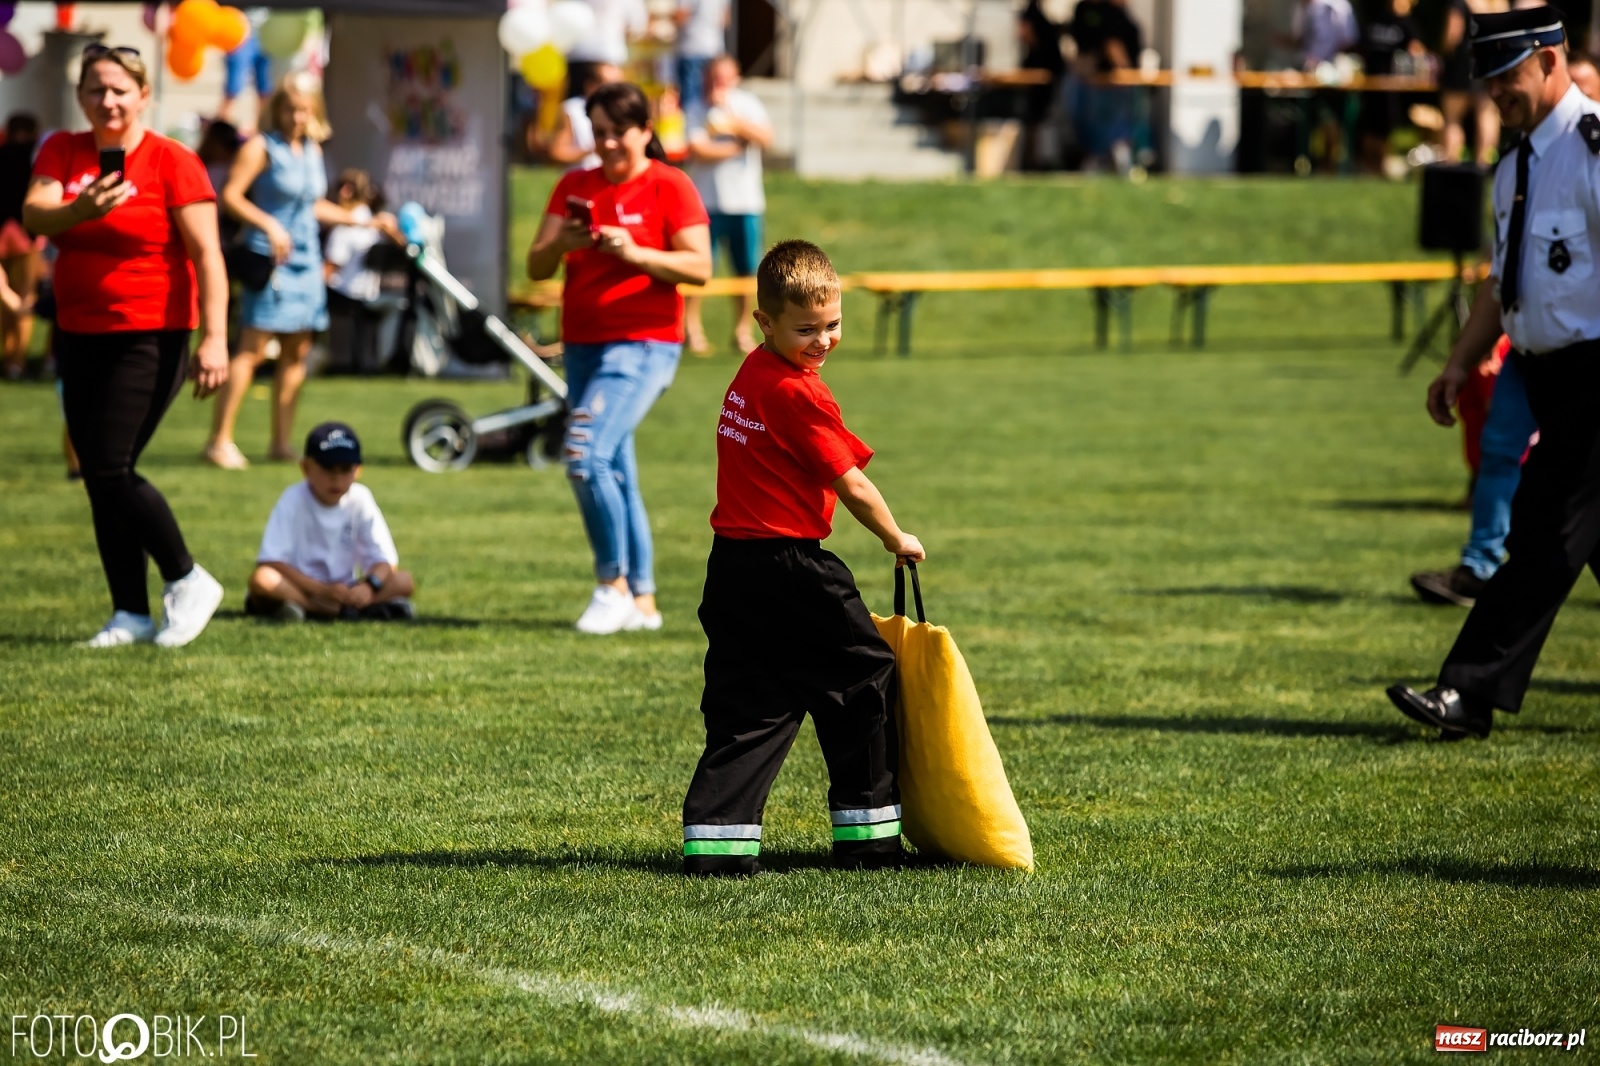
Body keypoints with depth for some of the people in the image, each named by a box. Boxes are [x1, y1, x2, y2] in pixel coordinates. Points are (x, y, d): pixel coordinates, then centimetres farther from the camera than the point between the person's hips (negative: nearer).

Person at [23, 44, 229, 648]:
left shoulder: (172, 162, -7)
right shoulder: (63, 152, 6)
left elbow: (206, 252, -11)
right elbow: (34, 215, -11)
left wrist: (215, 337, -19)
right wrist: (80, 210, -32)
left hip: (150, 338, -6)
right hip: (78, 337, 6)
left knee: (111, 471, -13)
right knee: (99, 480, 6)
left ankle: (187, 582, 5)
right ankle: (131, 615, 14)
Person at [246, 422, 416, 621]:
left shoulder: (360, 499, 1)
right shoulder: (293, 501, -8)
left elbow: (384, 558, -2)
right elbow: (272, 561, -17)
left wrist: (369, 586, -25)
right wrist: (322, 590, -27)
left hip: (345, 591, 3)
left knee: (404, 581, -16)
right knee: (261, 578, -35)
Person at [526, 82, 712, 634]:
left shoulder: (670, 187, -4)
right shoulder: (575, 187, 11)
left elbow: (700, 267, -11)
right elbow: (536, 267, 5)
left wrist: (636, 253, -23)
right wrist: (562, 243, -16)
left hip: (643, 345, -7)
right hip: (582, 345, 7)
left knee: (585, 455, -20)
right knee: (615, 474, 8)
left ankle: (614, 584, -8)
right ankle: (642, 600, 14)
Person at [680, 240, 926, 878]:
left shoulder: (749, 378, 13)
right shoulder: (799, 394, -15)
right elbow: (854, 488, -12)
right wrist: (897, 540, 4)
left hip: (733, 563, 8)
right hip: (788, 566, -8)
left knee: (750, 706, 9)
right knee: (864, 679, 7)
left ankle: (715, 839, 0)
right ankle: (867, 837, 11)